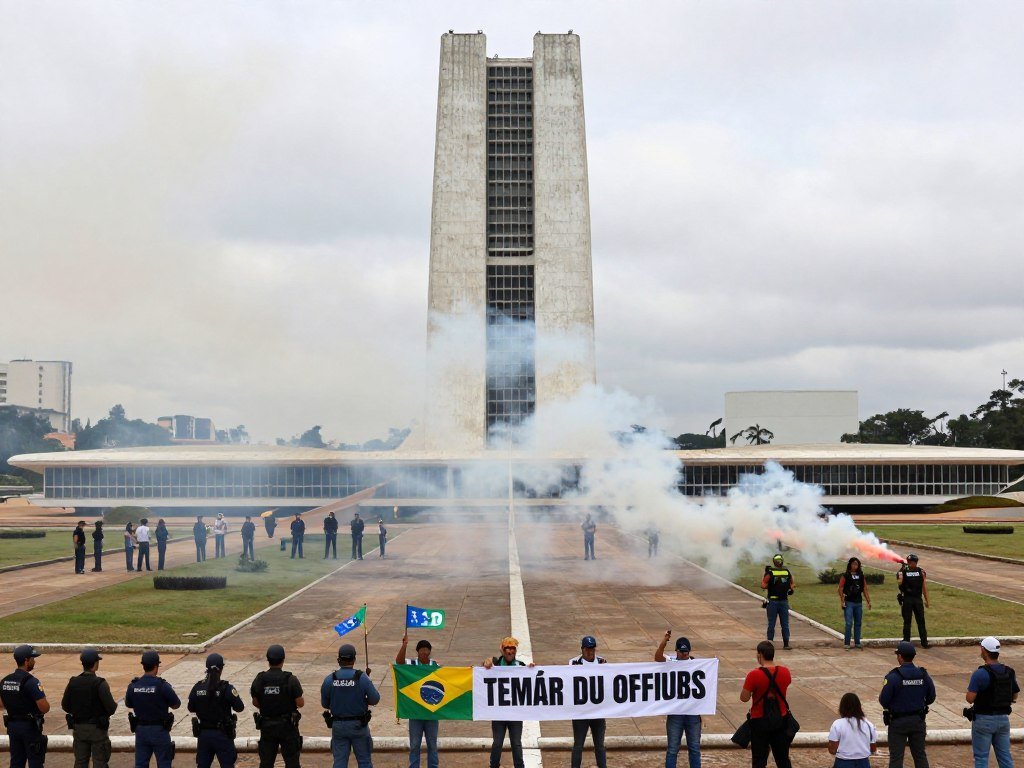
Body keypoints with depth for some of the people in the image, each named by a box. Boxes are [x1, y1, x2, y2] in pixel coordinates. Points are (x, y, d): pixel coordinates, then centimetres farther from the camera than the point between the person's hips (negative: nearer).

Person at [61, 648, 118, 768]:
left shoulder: (73, 683, -3)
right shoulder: (100, 684, -18)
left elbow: (65, 706, 5)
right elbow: (111, 708, -19)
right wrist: (115, 704, 4)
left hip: (79, 728, 5)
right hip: (97, 730, -5)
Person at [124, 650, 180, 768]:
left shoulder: (133, 686, -4)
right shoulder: (162, 686, -17)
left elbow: (128, 704, 13)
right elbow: (176, 705, -7)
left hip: (140, 730, 4)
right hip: (159, 731, -4)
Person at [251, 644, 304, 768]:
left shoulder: (259, 679, -5)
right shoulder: (291, 680, -15)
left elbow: (255, 703, 4)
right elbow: (300, 703, -12)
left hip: (266, 726, 3)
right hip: (287, 725, -3)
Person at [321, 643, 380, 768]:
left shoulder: (329, 680, -6)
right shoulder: (362, 678, -13)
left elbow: (325, 704, 2)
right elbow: (375, 699, -9)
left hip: (338, 726, 2)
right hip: (358, 725, -2)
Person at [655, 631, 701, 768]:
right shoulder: (670, 663, -3)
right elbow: (658, 657, -24)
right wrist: (664, 640, -39)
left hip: (693, 712, 2)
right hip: (675, 712, -2)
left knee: (694, 747, 11)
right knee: (673, 748, 4)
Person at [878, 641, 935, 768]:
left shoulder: (893, 676, -19)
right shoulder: (923, 675, -3)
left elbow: (883, 701, -17)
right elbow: (931, 698, 5)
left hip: (898, 722, -4)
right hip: (918, 720, 4)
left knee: (896, 757, 3)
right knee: (920, 755, 16)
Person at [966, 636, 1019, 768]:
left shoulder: (980, 674, -18)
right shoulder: (1009, 672, 2)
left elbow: (970, 699, -20)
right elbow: (1015, 696, 14)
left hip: (984, 720, -6)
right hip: (1003, 719, 6)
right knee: (1005, 757, 12)